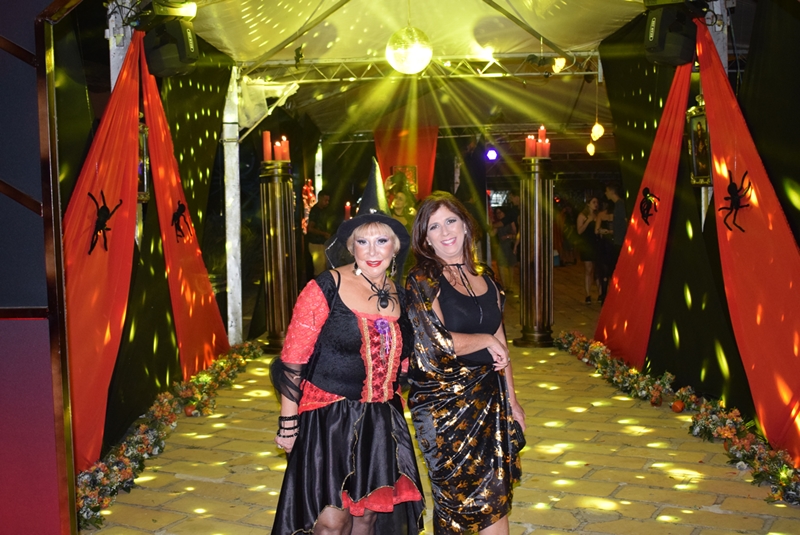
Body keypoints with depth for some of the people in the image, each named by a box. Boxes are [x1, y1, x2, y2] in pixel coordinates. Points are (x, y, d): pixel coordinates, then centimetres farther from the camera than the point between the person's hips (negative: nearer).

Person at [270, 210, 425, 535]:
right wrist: (288, 421, -12)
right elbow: (292, 361, -10)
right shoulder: (326, 289, -10)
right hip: (330, 419, -5)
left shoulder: (399, 297, 7)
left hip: (381, 425, 5)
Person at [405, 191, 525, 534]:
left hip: (488, 397, 6)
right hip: (444, 401, -6)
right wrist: (485, 340, -7)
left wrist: (511, 399, 16)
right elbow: (437, 343, -19)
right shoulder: (422, 280, -9)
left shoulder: (484, 277, 10)